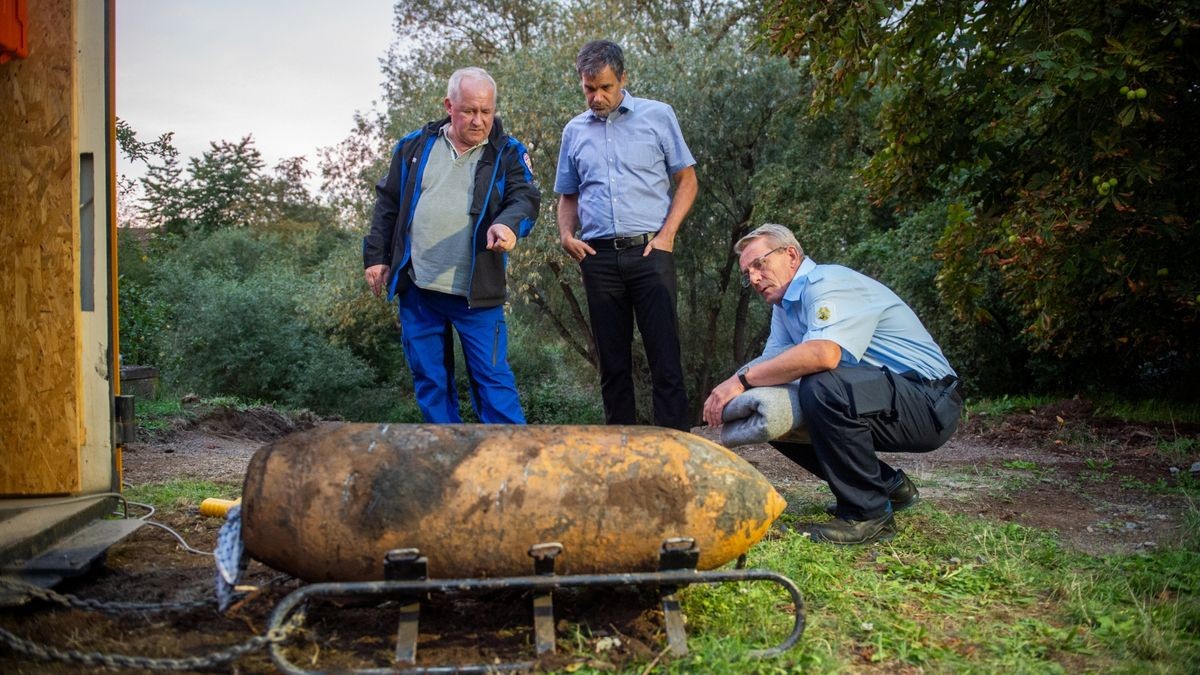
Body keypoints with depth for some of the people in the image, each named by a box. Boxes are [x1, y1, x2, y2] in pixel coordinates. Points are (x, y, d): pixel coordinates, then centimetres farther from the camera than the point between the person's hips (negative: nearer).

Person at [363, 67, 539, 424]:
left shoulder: (508, 153, 2)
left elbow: (525, 197, -12)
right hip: (416, 289, 3)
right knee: (429, 379, 10)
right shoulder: (415, 146, 9)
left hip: (477, 293, -3)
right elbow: (387, 203, 15)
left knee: (492, 378, -2)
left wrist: (508, 223, -35)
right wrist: (375, 256, 9)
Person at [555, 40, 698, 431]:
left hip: (649, 252, -3)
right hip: (598, 257, 3)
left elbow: (686, 179, 6)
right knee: (612, 359, 8)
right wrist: (566, 233, 1)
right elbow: (568, 196, 21)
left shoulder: (657, 116, 5)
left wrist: (667, 233, -6)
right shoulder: (574, 131, 14)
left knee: (665, 355, -6)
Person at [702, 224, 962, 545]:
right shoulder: (784, 305, 14)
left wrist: (742, 379, -30)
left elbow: (823, 353, -35)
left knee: (822, 388, -34)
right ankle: (888, 486, 16)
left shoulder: (827, 283, -17)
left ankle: (868, 513, -16)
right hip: (873, 397, 10)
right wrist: (729, 391, -15)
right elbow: (772, 362, 5)